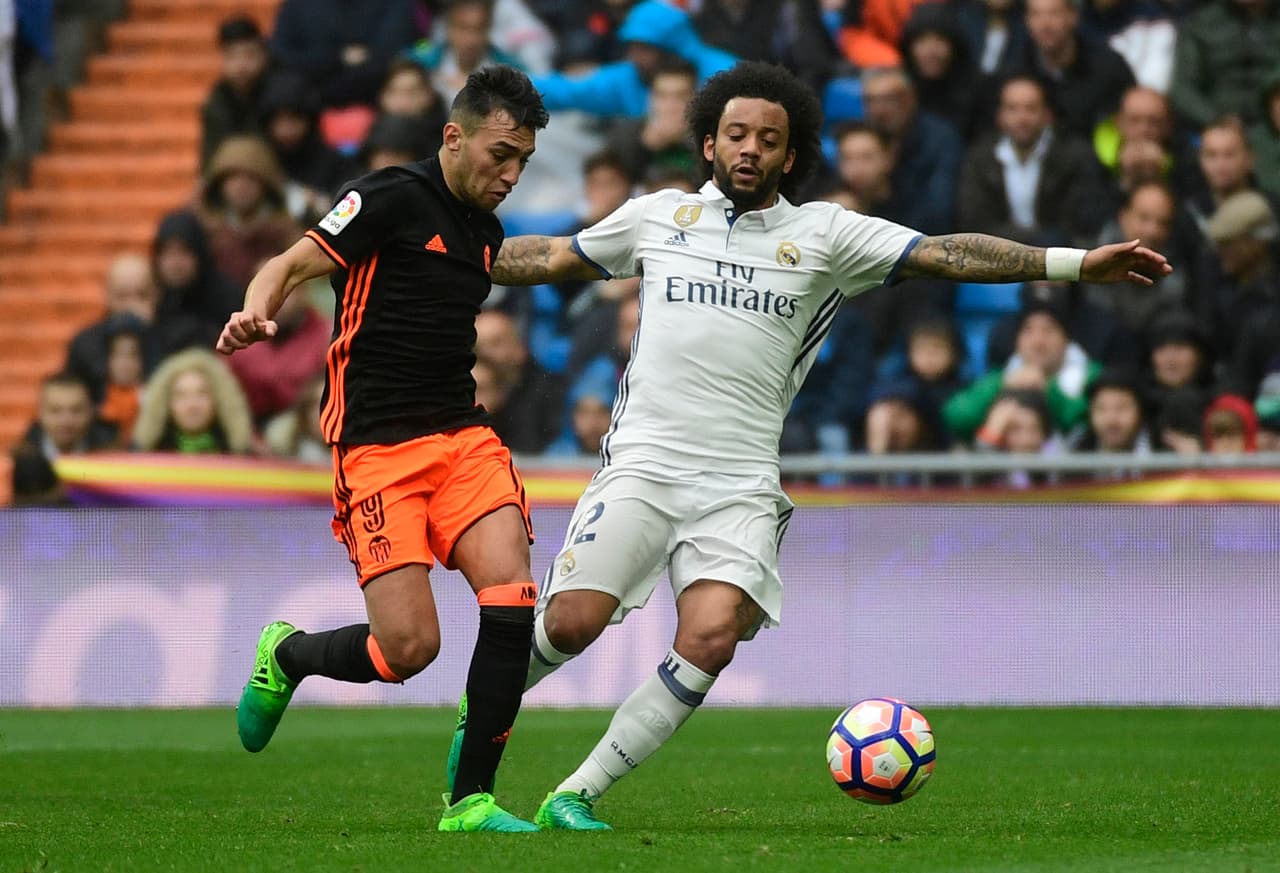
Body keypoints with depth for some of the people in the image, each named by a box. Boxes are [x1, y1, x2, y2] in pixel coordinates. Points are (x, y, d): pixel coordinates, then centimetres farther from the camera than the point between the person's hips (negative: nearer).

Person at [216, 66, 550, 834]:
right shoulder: (393, 200, -7)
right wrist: (257, 312, -32)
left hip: (463, 437, 6)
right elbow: (292, 265, -13)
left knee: (512, 597, -17)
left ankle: (471, 799, -8)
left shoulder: (487, 232, 15)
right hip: (378, 446, -6)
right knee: (409, 646, -12)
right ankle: (286, 656, 22)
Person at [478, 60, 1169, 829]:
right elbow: (551, 258, 23)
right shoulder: (659, 216, 10)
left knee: (711, 638, -20)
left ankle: (577, 794, -10)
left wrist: (1076, 263, -7)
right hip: (644, 464, 0)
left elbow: (943, 253, 1)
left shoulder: (824, 234, 7)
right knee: (572, 622, -15)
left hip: (741, 488, 0)